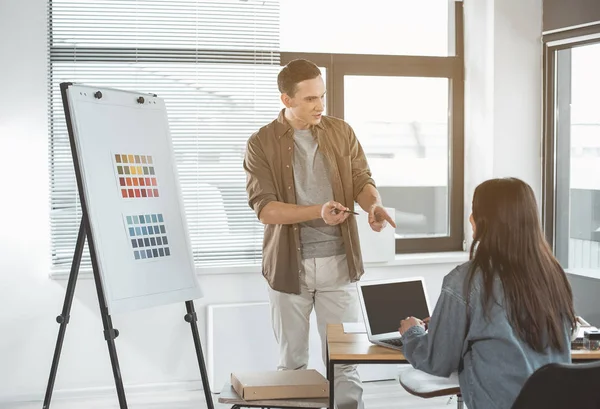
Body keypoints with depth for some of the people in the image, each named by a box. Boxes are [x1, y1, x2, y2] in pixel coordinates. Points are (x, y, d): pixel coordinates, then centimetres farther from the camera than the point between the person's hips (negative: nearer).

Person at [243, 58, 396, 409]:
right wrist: (318, 212, -26)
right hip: (289, 264, -1)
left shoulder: (341, 132, 4)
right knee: (292, 361, 11)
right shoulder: (262, 143, -5)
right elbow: (265, 208, -12)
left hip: (338, 262, 1)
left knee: (344, 359, 3)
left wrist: (373, 204, -19)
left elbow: (362, 181, 5)